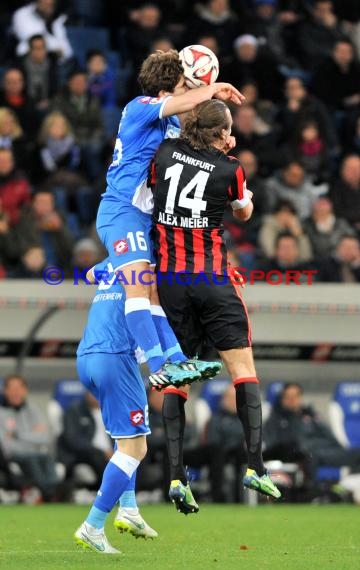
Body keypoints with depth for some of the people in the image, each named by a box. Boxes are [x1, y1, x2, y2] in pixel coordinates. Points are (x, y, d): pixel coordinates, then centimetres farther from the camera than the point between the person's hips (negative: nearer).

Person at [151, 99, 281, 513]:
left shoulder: (166, 151, 2)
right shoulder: (229, 170, -3)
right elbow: (243, 213, 17)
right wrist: (247, 196, 38)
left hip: (169, 276, 3)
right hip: (213, 277, -3)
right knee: (242, 366, 4)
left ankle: (176, 476, -4)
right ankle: (254, 466, -6)